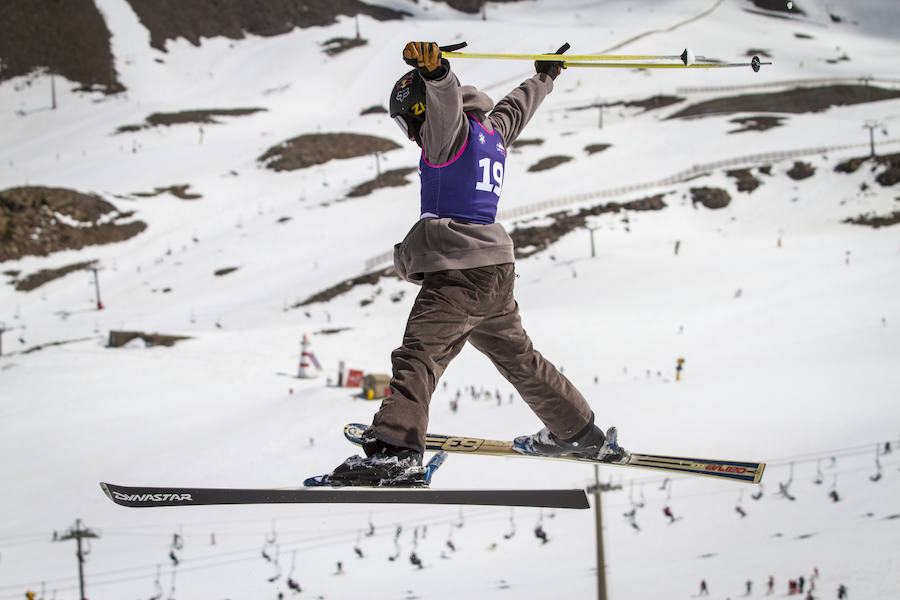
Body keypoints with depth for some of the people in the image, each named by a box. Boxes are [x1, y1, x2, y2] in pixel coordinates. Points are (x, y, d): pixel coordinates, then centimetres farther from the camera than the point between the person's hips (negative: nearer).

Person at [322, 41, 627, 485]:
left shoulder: (452, 131, -5)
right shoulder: (492, 129, 20)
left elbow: (446, 106, -29)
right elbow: (519, 105, 40)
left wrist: (434, 70, -50)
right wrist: (546, 75, 60)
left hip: (457, 270, -9)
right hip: (495, 270, 9)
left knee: (418, 354, -21)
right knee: (517, 356, 24)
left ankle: (396, 451, -38)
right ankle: (581, 435, 35)